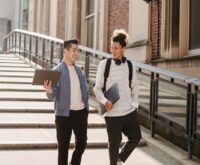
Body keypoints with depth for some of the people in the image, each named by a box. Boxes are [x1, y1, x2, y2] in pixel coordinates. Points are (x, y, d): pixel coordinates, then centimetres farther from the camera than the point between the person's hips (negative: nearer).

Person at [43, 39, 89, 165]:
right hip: (64, 113, -6)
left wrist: (86, 105, 9)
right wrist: (49, 91, -34)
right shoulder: (57, 70, -8)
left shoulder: (79, 70, 11)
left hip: (81, 112, 6)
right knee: (63, 145, 4)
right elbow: (54, 94, -13)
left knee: (82, 142, 14)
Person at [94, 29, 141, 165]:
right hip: (113, 112, -3)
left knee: (136, 137, 8)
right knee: (115, 142, 5)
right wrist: (104, 101, -17)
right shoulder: (104, 64, -4)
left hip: (130, 111, 3)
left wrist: (135, 104, 9)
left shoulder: (130, 66, 4)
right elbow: (97, 88, -2)